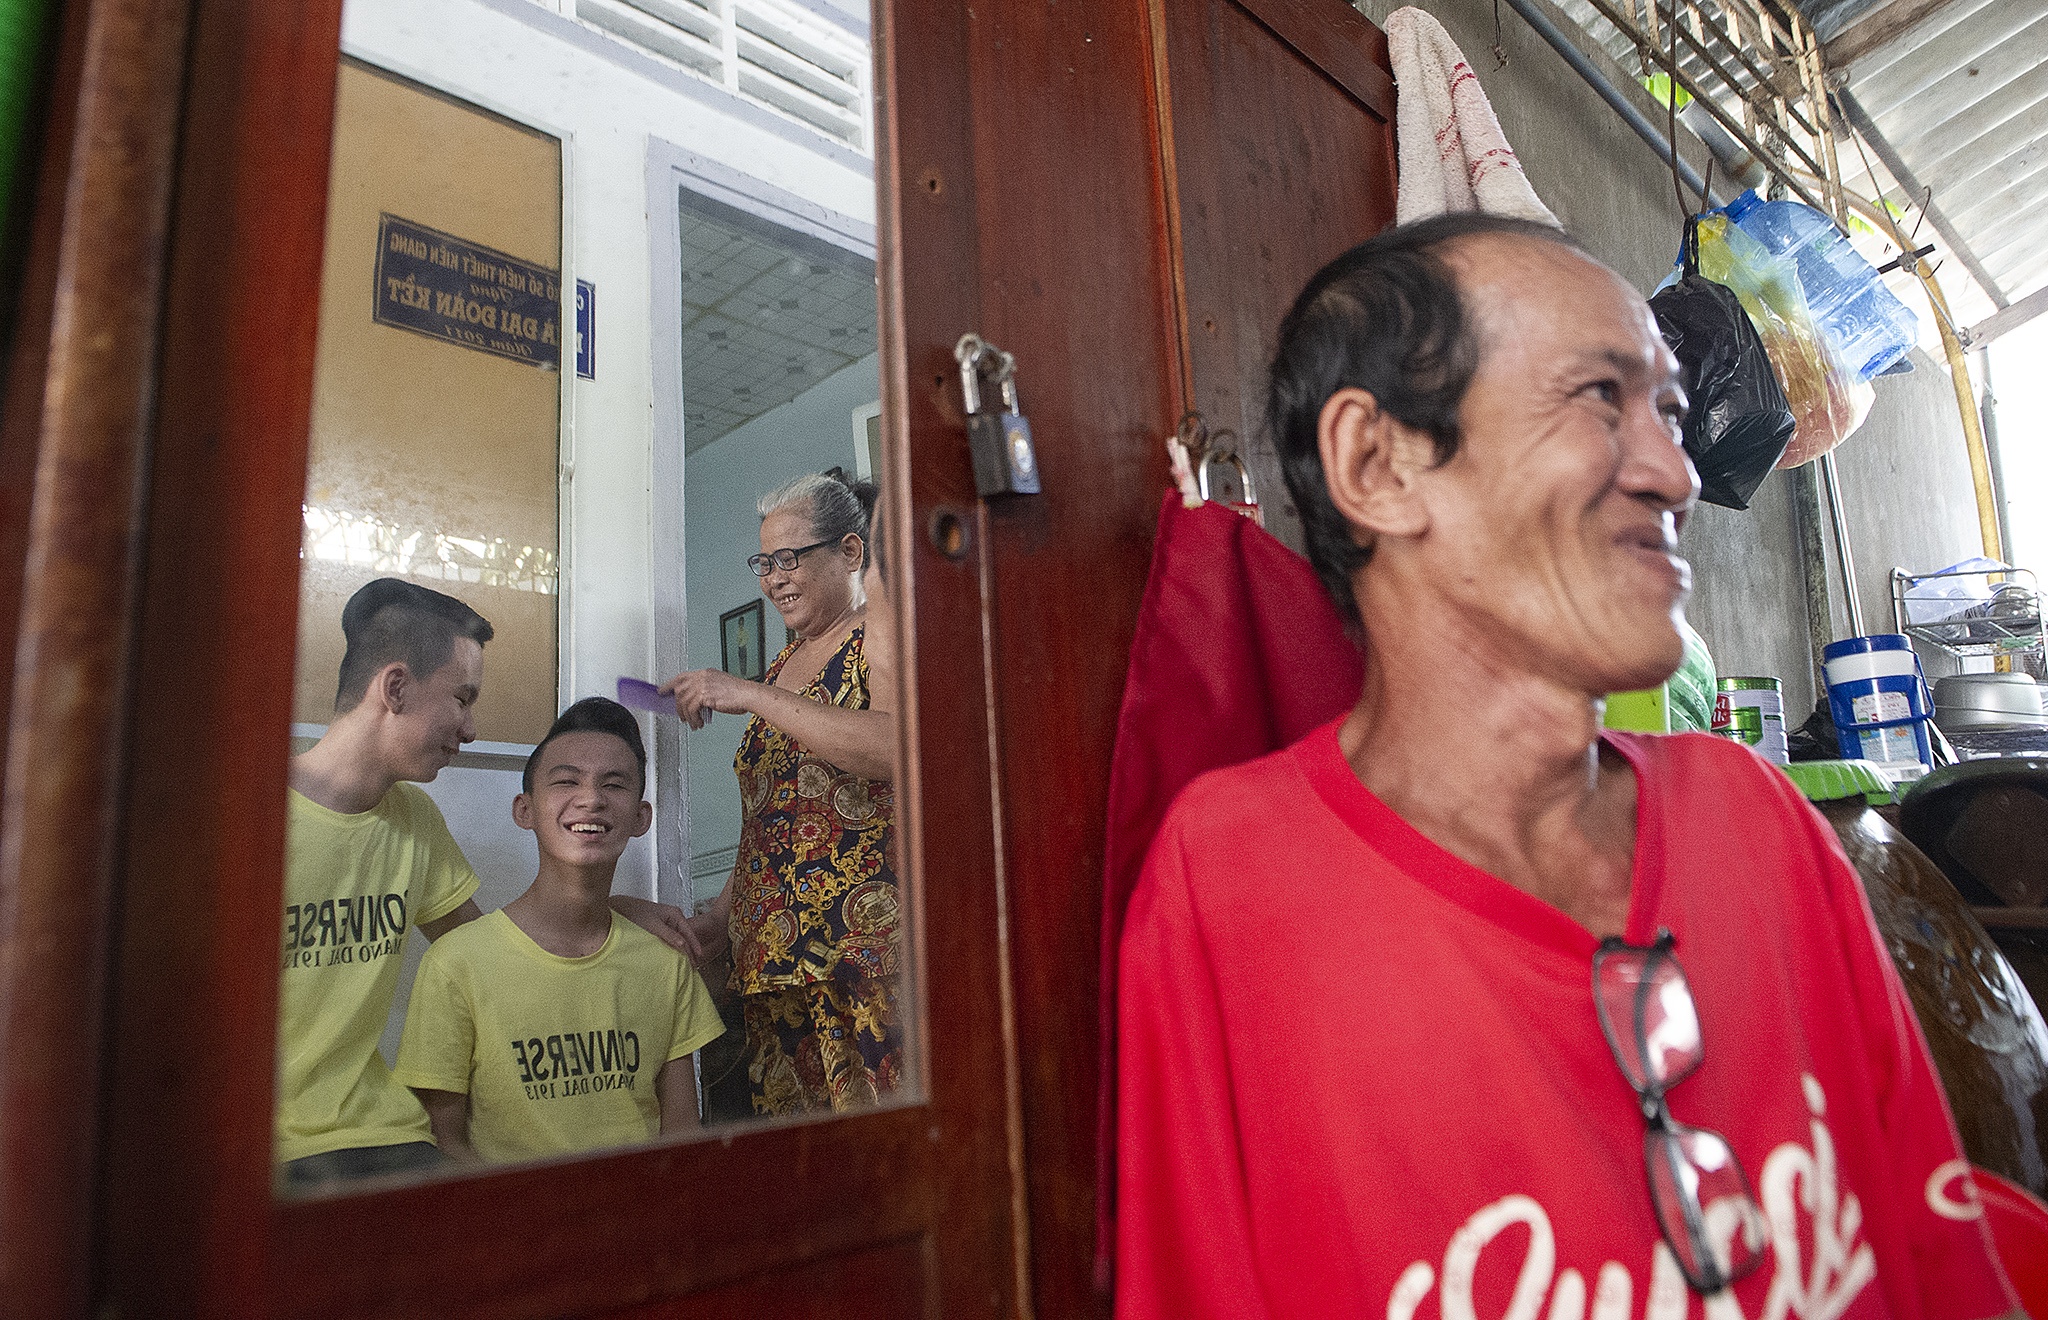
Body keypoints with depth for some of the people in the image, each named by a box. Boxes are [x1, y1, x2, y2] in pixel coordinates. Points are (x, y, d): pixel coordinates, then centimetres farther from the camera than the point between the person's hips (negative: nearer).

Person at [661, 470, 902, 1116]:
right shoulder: (783, 665, 21)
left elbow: (901, 748, -22)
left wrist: (750, 696, -19)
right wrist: (720, 917, 14)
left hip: (871, 944, -7)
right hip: (775, 953, 7)